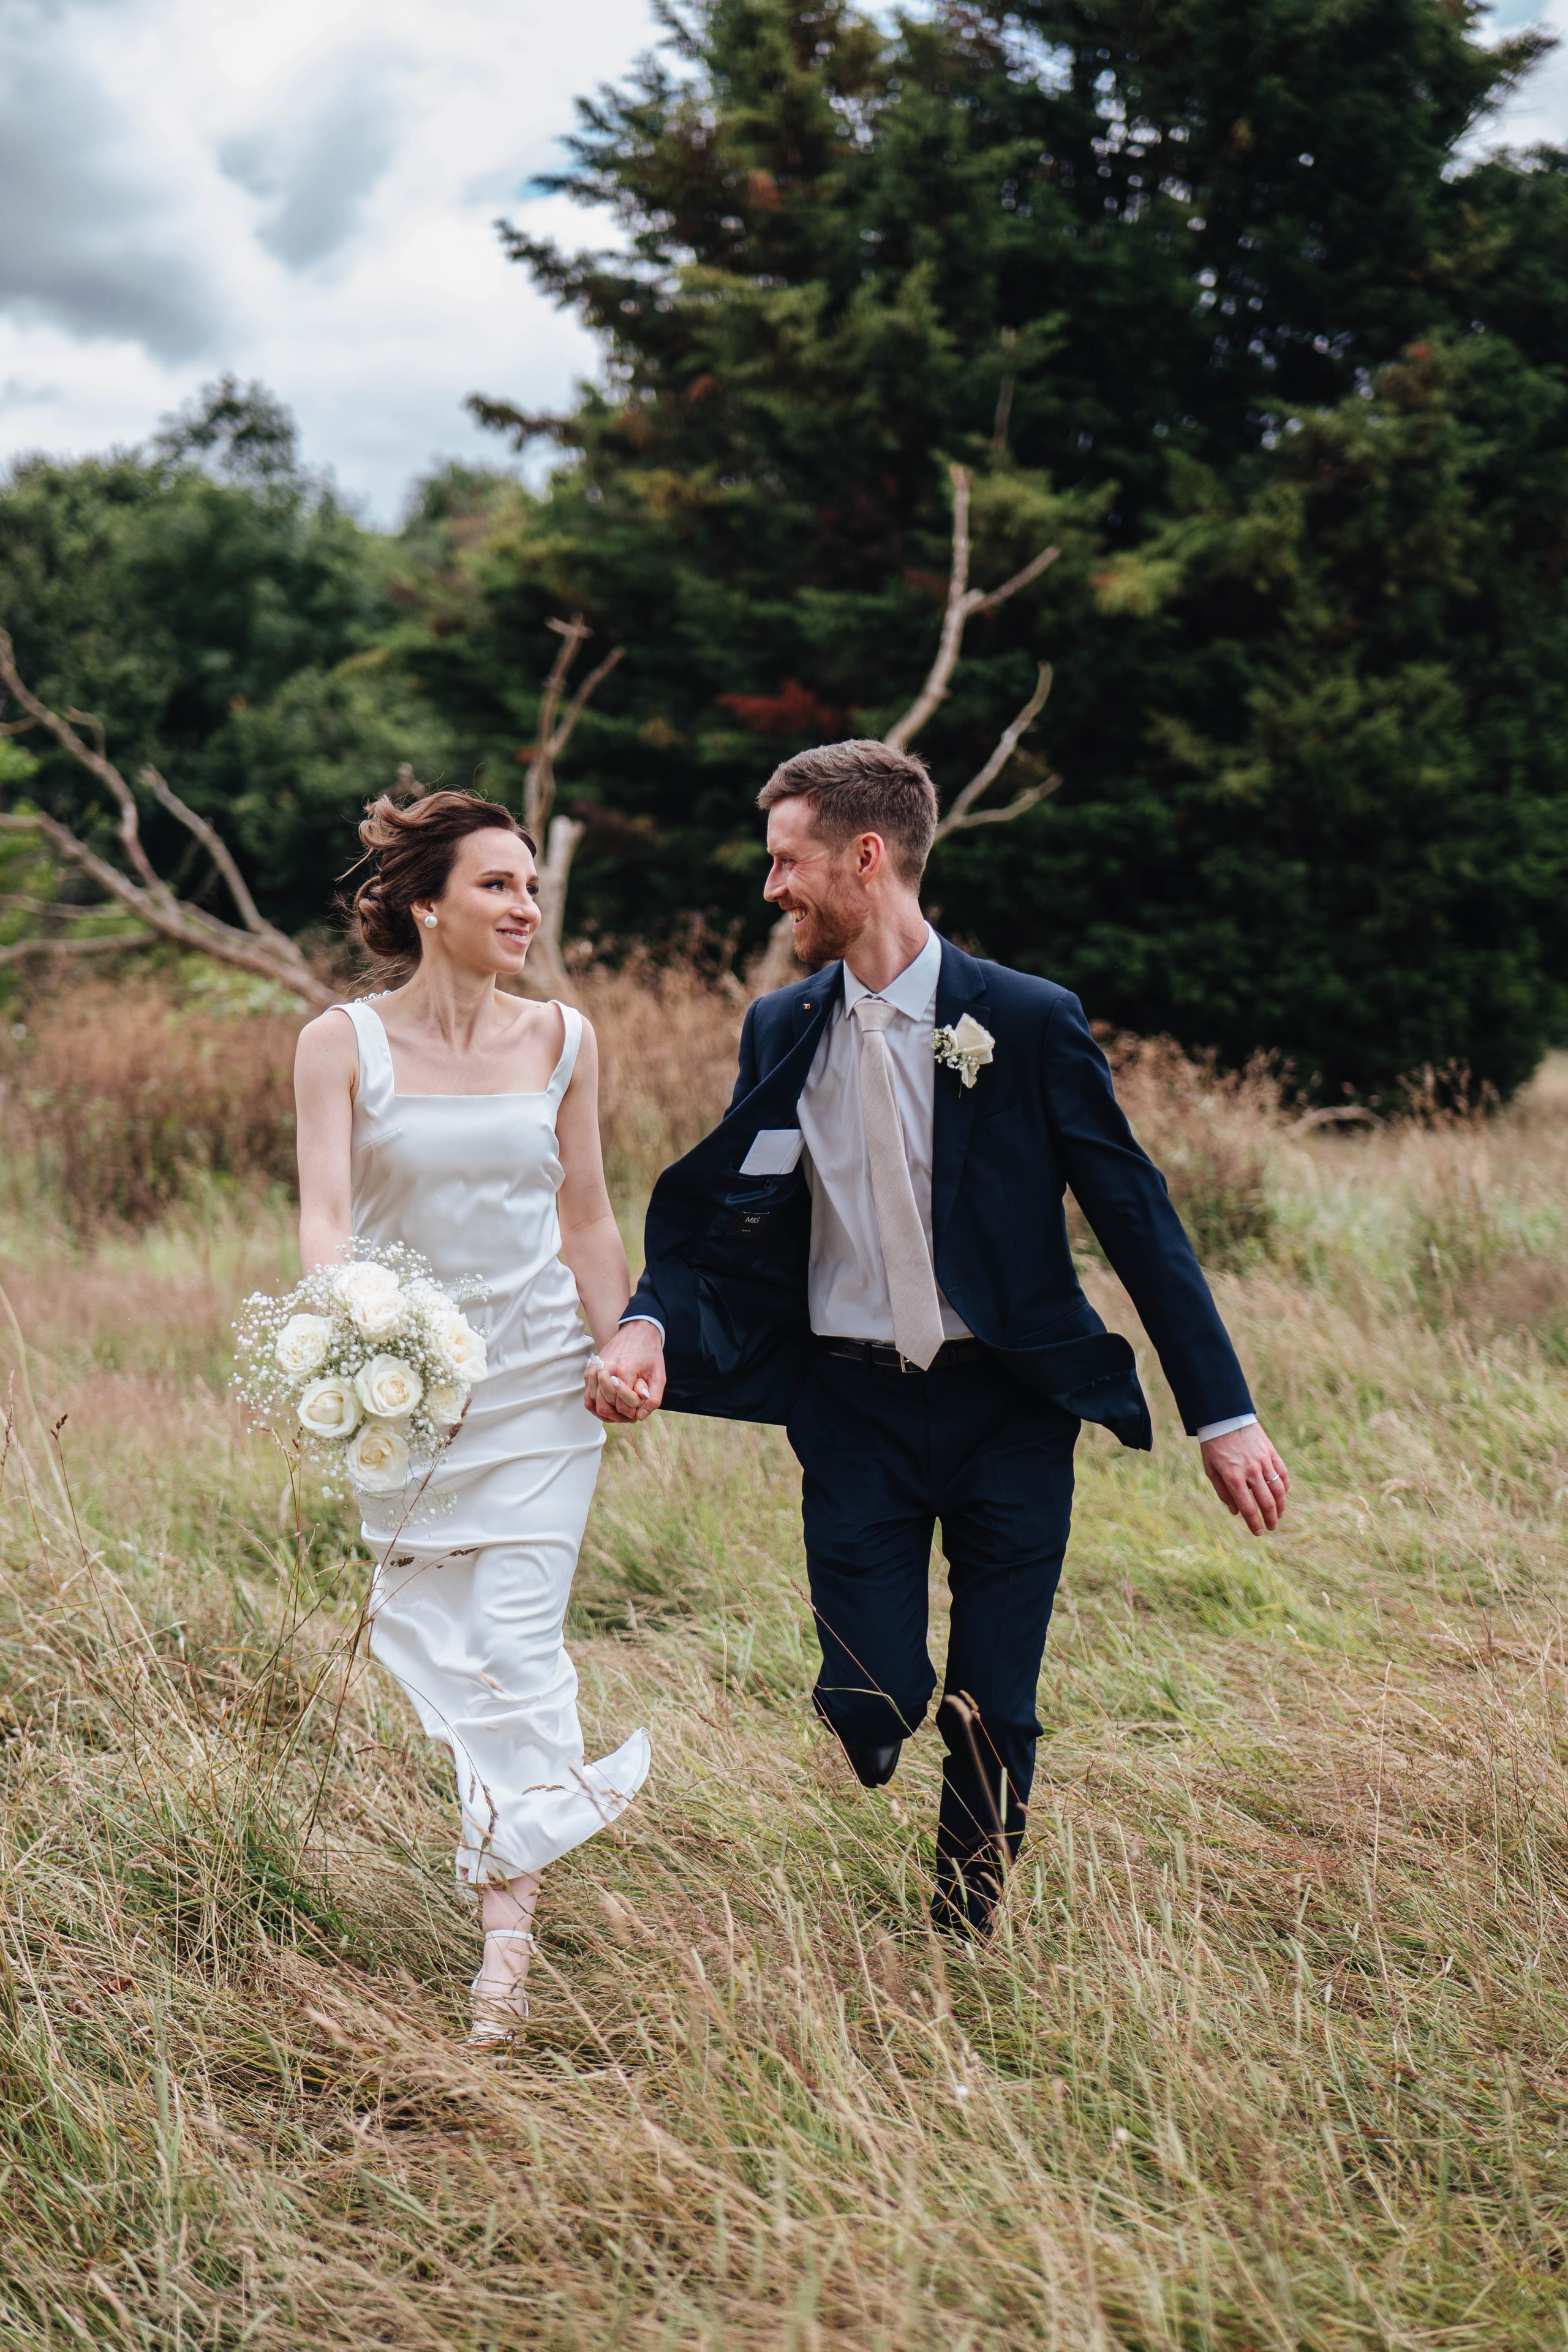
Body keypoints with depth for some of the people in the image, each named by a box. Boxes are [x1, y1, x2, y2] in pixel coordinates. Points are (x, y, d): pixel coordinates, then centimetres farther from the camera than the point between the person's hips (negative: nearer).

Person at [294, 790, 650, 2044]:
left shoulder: (563, 1040, 4)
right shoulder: (343, 1042, -3)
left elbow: (588, 1221, 11)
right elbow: (325, 1206, -13)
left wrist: (624, 1351, 8)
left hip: (540, 1373, 0)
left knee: (518, 1639, -7)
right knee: (428, 1634, 5)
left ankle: (509, 1940, -5)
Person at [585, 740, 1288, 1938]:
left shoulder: (1030, 1021, -8)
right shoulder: (781, 1031, 3)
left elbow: (1137, 1215, -5)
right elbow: (724, 1224, 7)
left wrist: (1223, 1413, -8)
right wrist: (652, 1327, -14)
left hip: (1010, 1409, -2)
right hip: (853, 1411, 2)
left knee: (994, 1715, 4)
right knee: (869, 1703, -5)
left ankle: (968, 1945, 25)